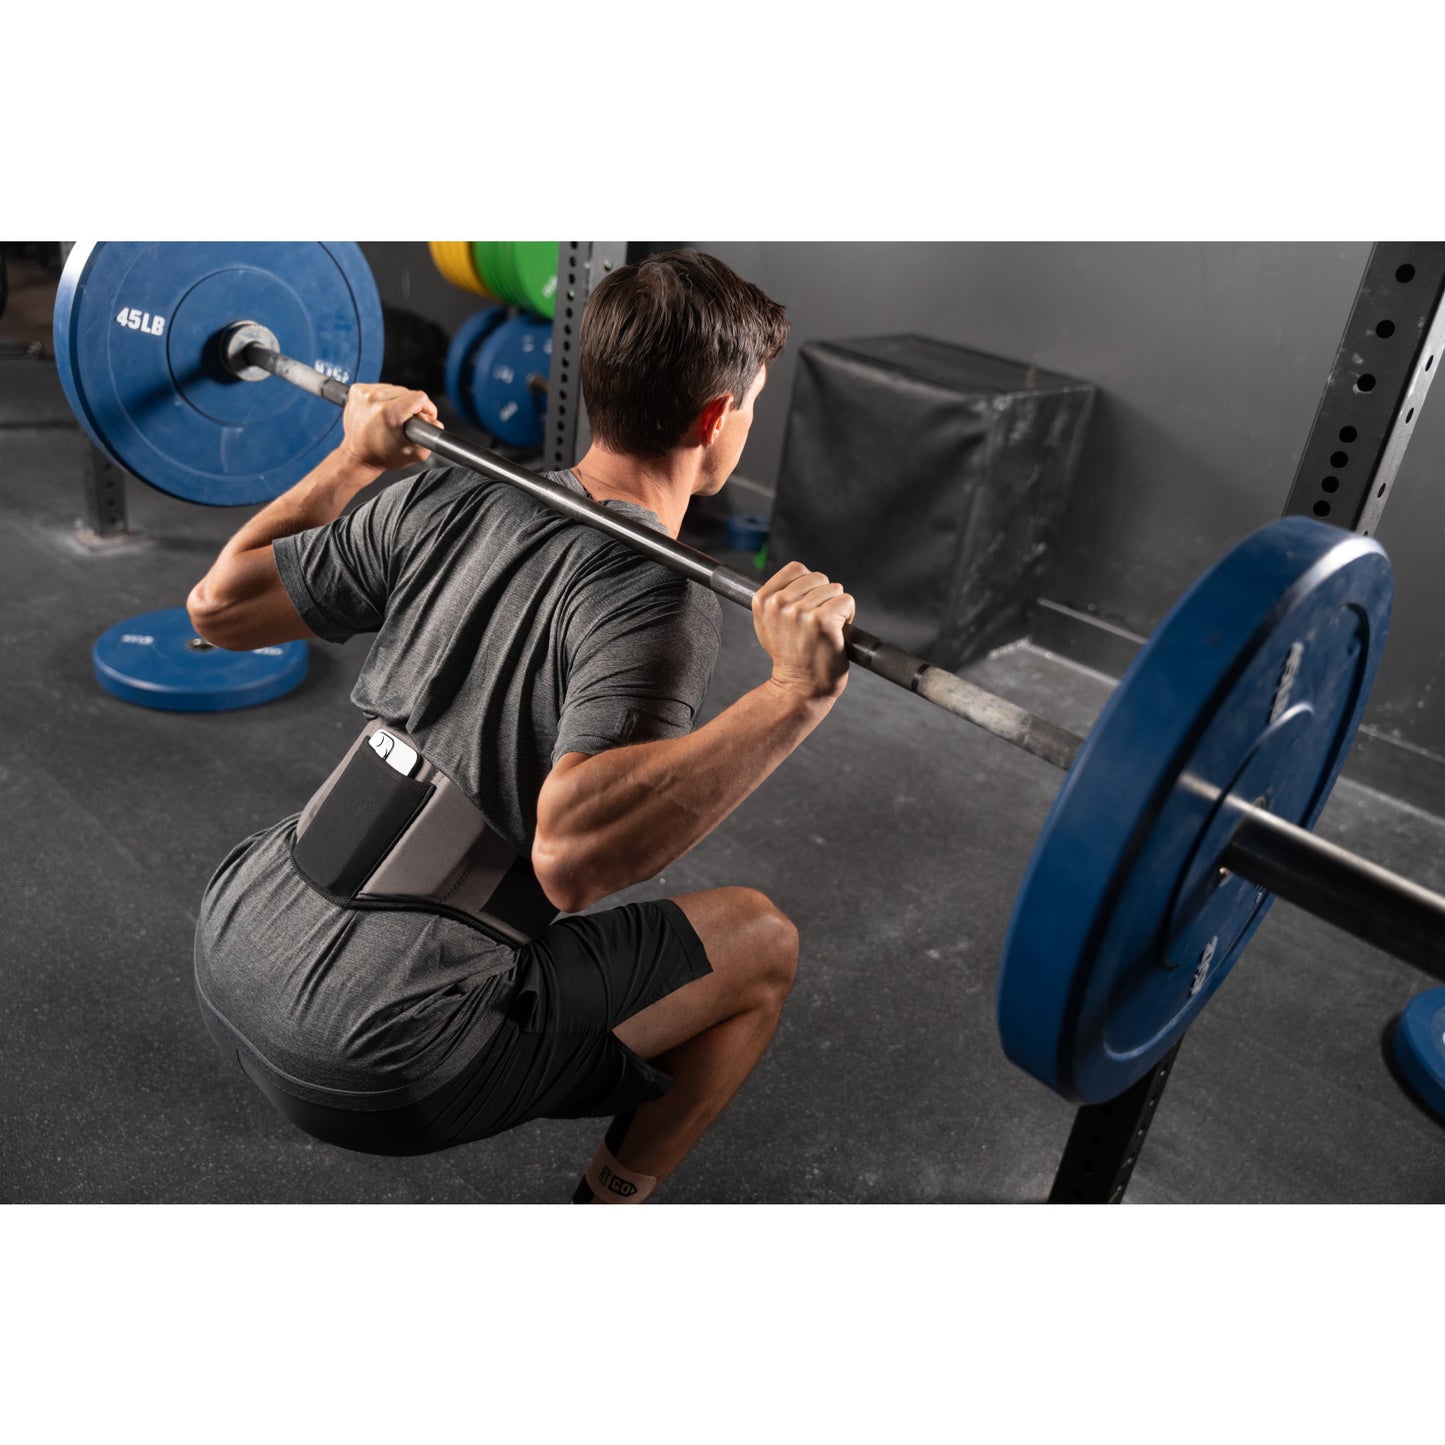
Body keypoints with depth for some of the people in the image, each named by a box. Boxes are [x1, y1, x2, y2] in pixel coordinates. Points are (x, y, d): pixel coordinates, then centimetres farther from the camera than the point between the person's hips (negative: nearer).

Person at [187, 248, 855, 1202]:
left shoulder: (443, 501, 1)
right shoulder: (650, 601, -17)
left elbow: (220, 607, 10)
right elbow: (572, 859, -33)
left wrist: (356, 460, 19)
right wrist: (796, 695, -34)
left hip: (229, 956, 7)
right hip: (376, 1067, -7)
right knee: (763, 943, 5)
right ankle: (610, 1208, 21)